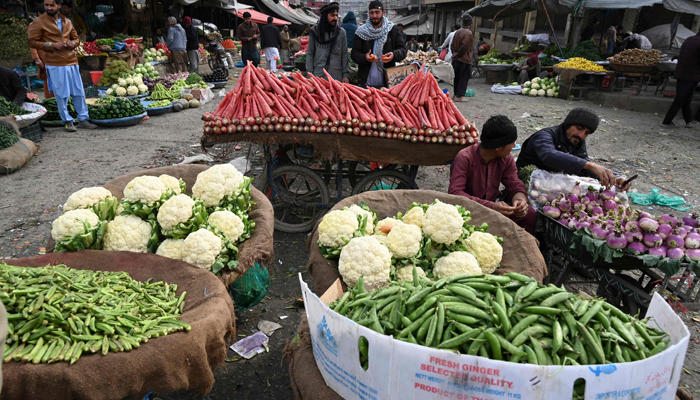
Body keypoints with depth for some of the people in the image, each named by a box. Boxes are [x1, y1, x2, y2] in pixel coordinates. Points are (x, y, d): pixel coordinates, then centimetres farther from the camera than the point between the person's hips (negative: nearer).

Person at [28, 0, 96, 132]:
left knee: (79, 92, 6)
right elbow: (32, 42, -2)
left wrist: (73, 43, -1)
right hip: (55, 64, -4)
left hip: (71, 62, 4)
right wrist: (52, 45, -14)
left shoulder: (67, 22, 13)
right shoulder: (39, 22, -1)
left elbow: (76, 38, 22)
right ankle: (67, 121, 8)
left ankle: (83, 119, 15)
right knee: (61, 95, -1)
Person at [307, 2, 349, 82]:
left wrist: (346, 75, -2)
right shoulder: (315, 32, 5)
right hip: (318, 75, 0)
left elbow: (344, 55, 5)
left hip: (336, 77, 1)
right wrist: (309, 75, -2)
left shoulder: (341, 32, 5)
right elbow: (310, 54, 6)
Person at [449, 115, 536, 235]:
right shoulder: (465, 158, -21)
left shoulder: (506, 158, 0)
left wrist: (520, 199, -26)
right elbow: (454, 192, -30)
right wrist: (491, 206, -40)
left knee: (529, 214, -17)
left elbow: (515, 186, 1)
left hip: (493, 206, 6)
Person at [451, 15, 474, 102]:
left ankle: (456, 94, 21)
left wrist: (455, 54, 15)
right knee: (464, 78, -2)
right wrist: (458, 54, -10)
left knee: (457, 77, 15)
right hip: (464, 59, -8)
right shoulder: (469, 33, -13)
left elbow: (452, 45, 13)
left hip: (455, 59, 8)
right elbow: (464, 46, -20)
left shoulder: (457, 32, 11)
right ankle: (459, 96, -5)